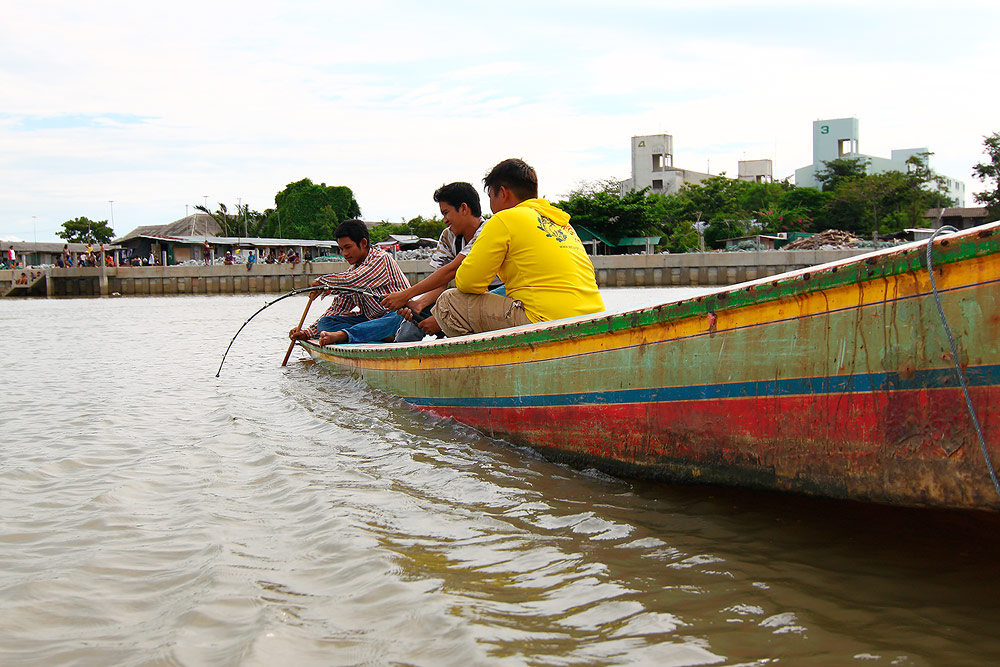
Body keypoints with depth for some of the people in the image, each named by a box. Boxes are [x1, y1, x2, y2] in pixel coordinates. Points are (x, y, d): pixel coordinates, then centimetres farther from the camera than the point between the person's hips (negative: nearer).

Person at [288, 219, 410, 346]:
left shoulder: (381, 259, -12)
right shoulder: (352, 271, 10)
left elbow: (351, 281, -25)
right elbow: (337, 308, 10)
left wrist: (321, 281, -8)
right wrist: (308, 333, 0)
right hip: (370, 320, 7)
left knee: (398, 318, -42)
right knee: (325, 322, -10)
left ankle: (341, 335, -59)